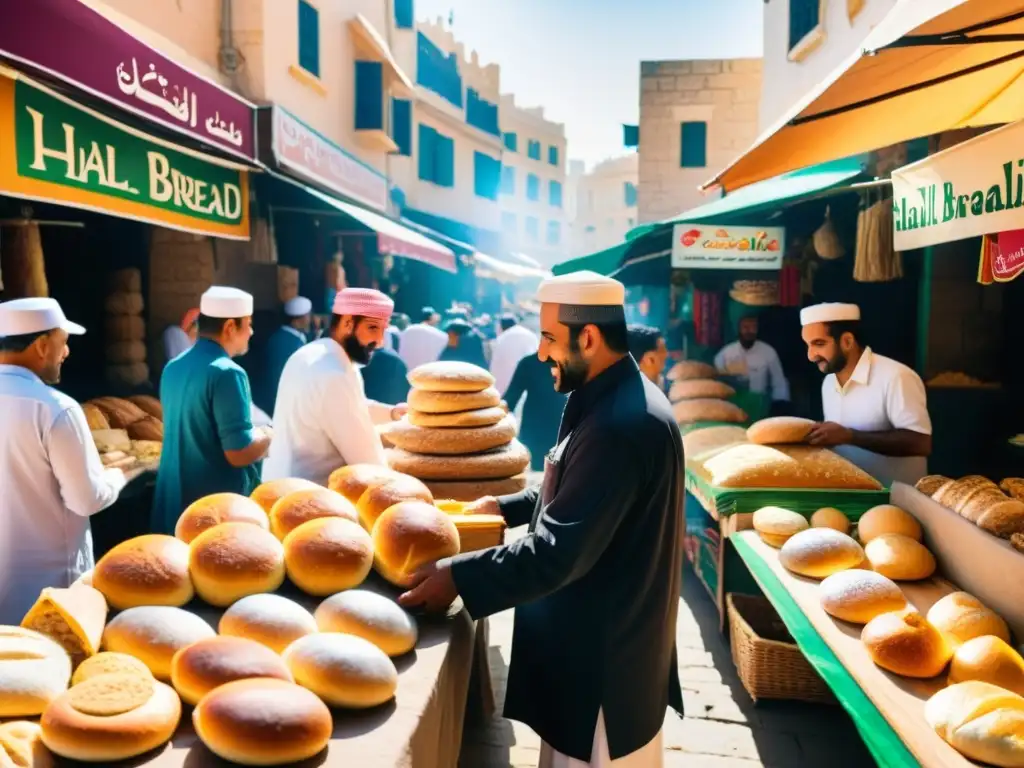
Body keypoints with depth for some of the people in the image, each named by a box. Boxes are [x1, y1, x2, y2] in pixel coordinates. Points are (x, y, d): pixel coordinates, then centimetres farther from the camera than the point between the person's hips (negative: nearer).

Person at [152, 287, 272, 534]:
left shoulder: (173, 367, 7)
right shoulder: (226, 373, -20)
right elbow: (239, 454, -23)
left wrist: (257, 436, 19)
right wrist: (267, 436, -4)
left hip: (174, 503, 8)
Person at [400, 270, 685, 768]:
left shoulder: (624, 423, -30)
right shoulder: (613, 400, 5)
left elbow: (560, 550, -31)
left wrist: (457, 577, -24)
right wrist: (506, 506, 10)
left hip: (603, 649, -9)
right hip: (594, 631, 10)